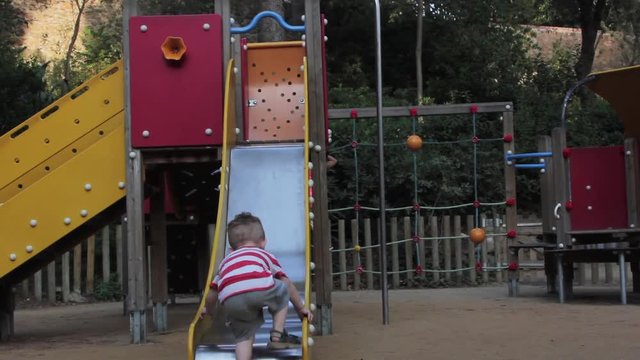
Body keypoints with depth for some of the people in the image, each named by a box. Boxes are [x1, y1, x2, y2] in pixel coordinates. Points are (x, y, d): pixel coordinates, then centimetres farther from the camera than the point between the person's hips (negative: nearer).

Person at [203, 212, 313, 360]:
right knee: (282, 291, 30)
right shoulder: (265, 255, 37)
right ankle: (278, 335, 26)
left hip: (231, 299, 2)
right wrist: (301, 308, 53)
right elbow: (288, 284, 40)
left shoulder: (226, 261, 40)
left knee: (244, 335, 21)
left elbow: (211, 295, 38)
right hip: (261, 288, -2)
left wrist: (208, 311, 60)